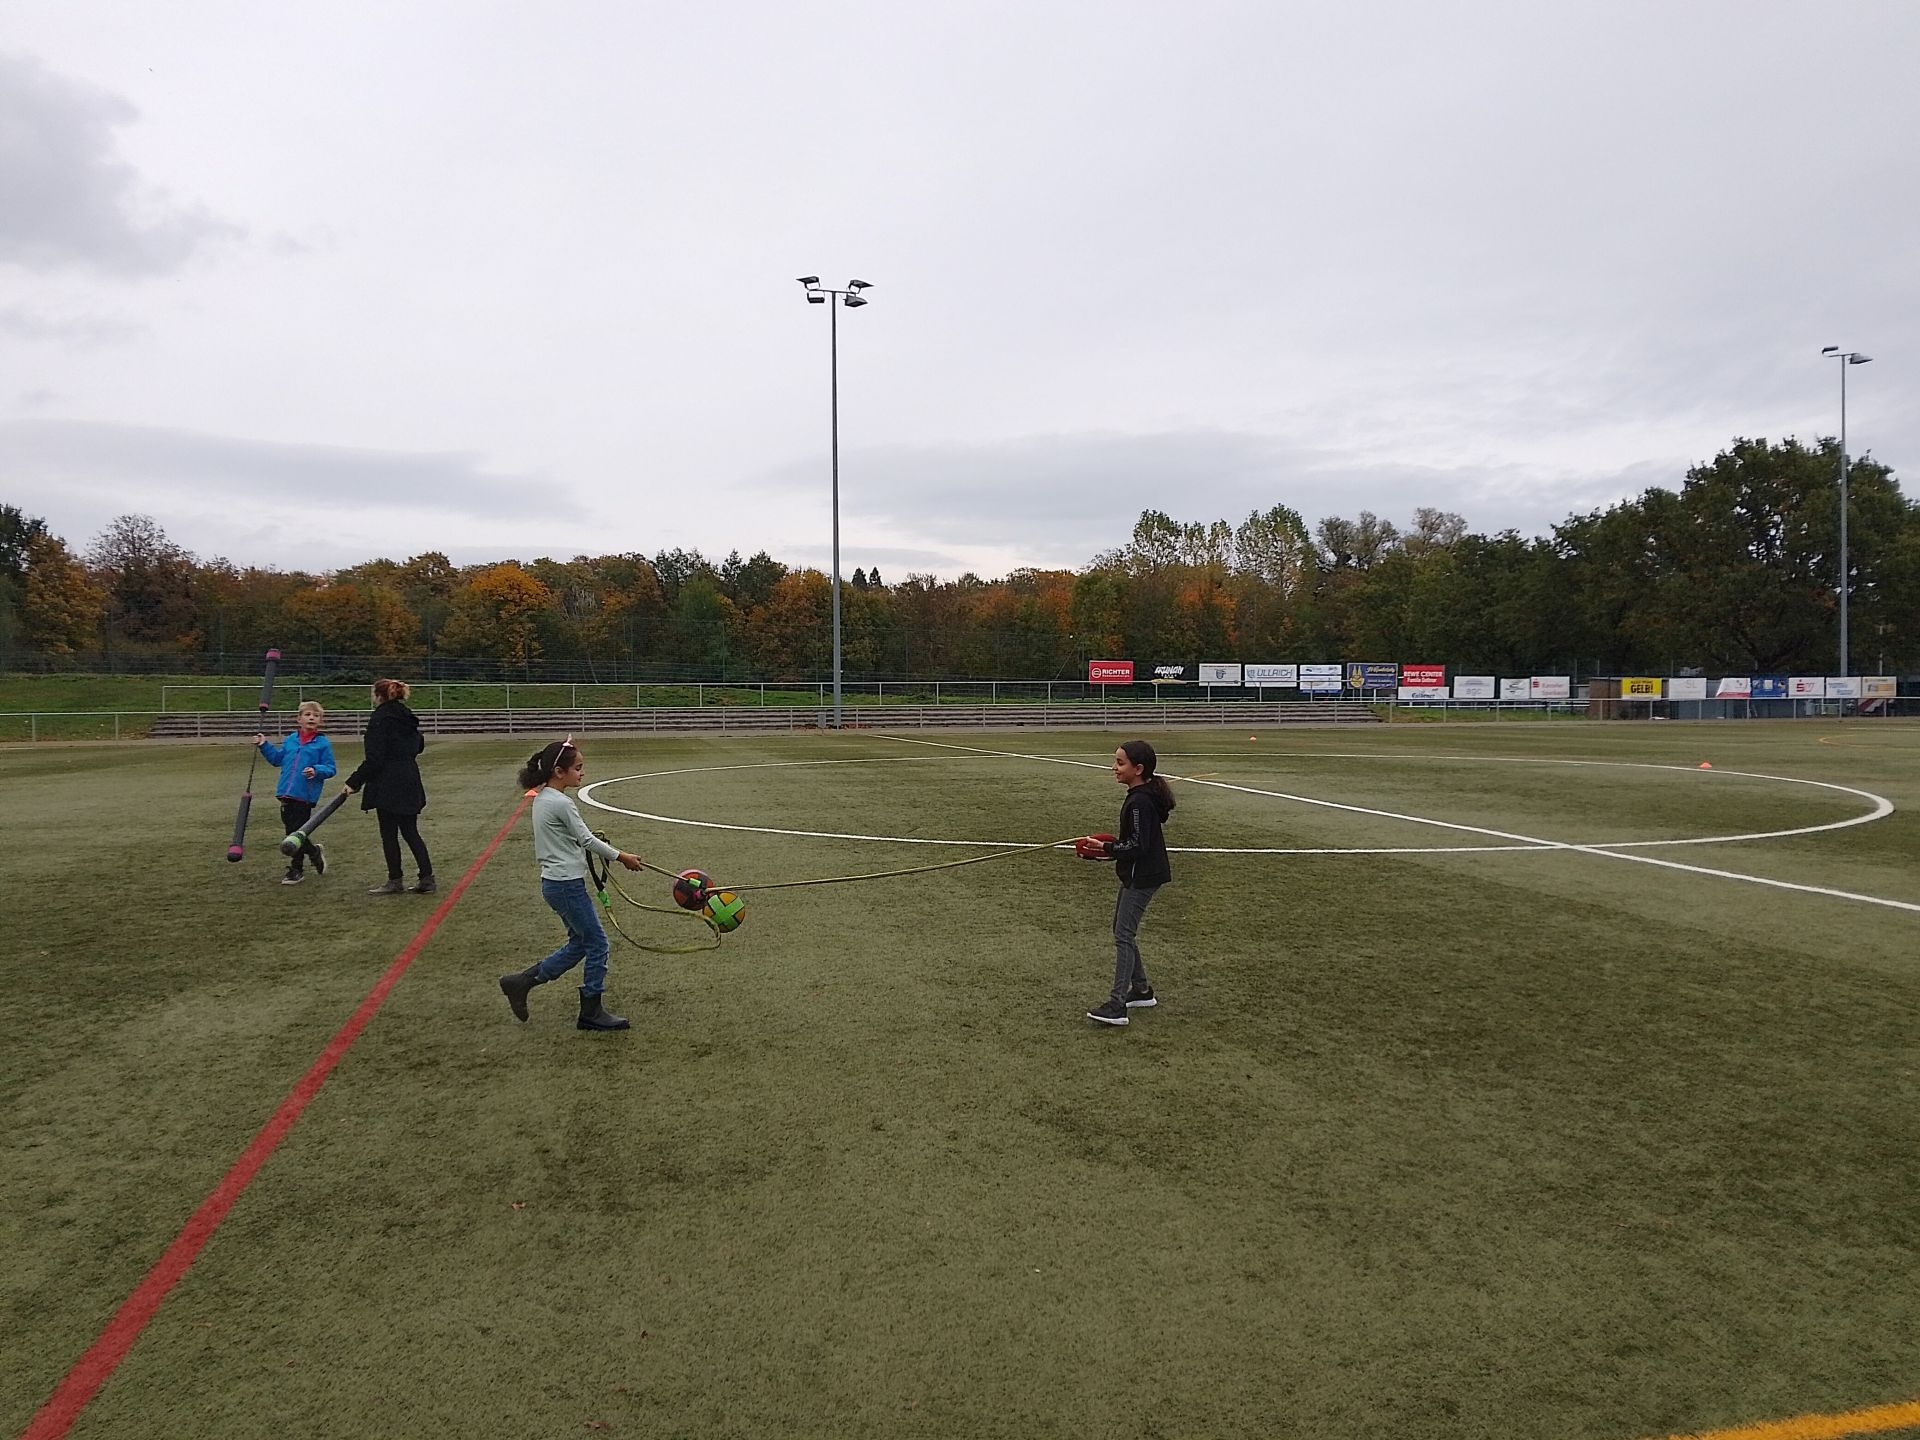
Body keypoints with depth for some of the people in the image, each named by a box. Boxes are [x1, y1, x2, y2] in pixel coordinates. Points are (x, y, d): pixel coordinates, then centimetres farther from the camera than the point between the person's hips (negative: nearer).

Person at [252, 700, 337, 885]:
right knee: (291, 830, 12)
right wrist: (265, 745, 14)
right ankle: (315, 853, 29)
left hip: (305, 795, -6)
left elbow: (330, 769, -6)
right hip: (287, 794, 6)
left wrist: (316, 771, -24)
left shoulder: (323, 743, -5)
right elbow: (277, 758, 24)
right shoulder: (290, 740, 11)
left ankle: (296, 869, 18)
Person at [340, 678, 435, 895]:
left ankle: (395, 881, 8)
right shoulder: (407, 717, 12)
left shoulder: (379, 719, -12)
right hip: (410, 783, 8)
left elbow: (374, 758, -17)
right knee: (411, 832, 11)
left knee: (389, 834, 3)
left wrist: (354, 782, -13)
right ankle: (427, 879, 7)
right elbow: (419, 746, 25)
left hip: (388, 785, -8)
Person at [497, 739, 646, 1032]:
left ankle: (522, 981, 19)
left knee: (580, 942, 17)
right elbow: (587, 840, -14)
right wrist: (622, 857, -4)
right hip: (567, 884, -10)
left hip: (554, 882, 10)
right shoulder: (561, 803, -19)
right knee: (596, 943, 1)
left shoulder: (541, 798, 8)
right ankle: (591, 1012, 10)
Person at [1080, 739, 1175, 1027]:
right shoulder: (1144, 796, 11)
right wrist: (1110, 847, 9)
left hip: (1142, 877, -11)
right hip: (1138, 874, 11)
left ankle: (1117, 1005, -10)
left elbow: (1138, 846, -24)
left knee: (1123, 936, -10)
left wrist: (1106, 848, -20)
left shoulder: (1140, 802, -21)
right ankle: (1141, 991, 27)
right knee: (1122, 931, 18)